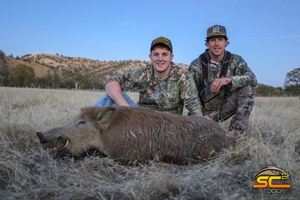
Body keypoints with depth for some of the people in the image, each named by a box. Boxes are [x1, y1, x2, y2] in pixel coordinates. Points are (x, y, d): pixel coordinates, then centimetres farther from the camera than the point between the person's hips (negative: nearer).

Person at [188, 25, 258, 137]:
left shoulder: (235, 60, -6)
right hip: (206, 110, -2)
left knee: (247, 89, -23)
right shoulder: (196, 65, -9)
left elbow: (253, 79, -22)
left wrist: (228, 80, -39)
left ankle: (234, 136, -18)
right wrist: (202, 115, -18)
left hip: (226, 107, 2)